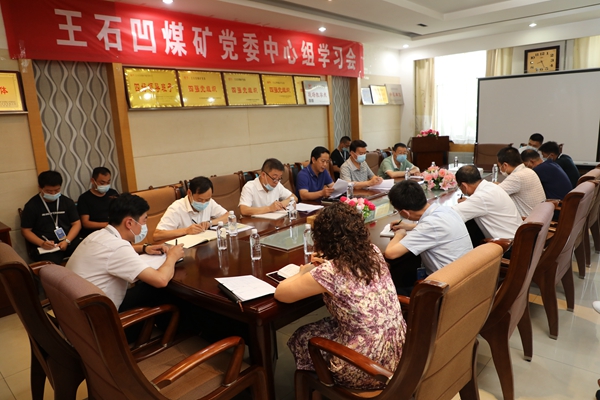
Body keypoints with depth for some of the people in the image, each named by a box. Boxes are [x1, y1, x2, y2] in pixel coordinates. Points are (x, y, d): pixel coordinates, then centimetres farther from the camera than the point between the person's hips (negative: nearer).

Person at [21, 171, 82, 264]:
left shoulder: (67, 202, 12)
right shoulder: (31, 206, 4)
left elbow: (76, 223, 10)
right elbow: (26, 230, 6)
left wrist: (67, 241, -8)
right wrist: (42, 243, -11)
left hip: (69, 241, 4)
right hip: (47, 246, -3)